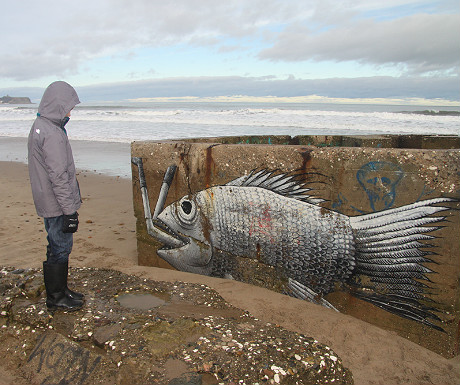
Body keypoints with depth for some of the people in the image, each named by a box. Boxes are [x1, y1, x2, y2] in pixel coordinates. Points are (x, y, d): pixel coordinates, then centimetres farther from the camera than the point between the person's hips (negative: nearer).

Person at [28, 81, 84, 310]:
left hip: (47, 201, 10)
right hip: (57, 204, -10)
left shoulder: (39, 126, 11)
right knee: (60, 248, 3)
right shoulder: (52, 134, -22)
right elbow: (59, 176, -24)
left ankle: (60, 290, 32)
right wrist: (69, 210, -20)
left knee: (59, 246, 18)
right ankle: (55, 297, 17)